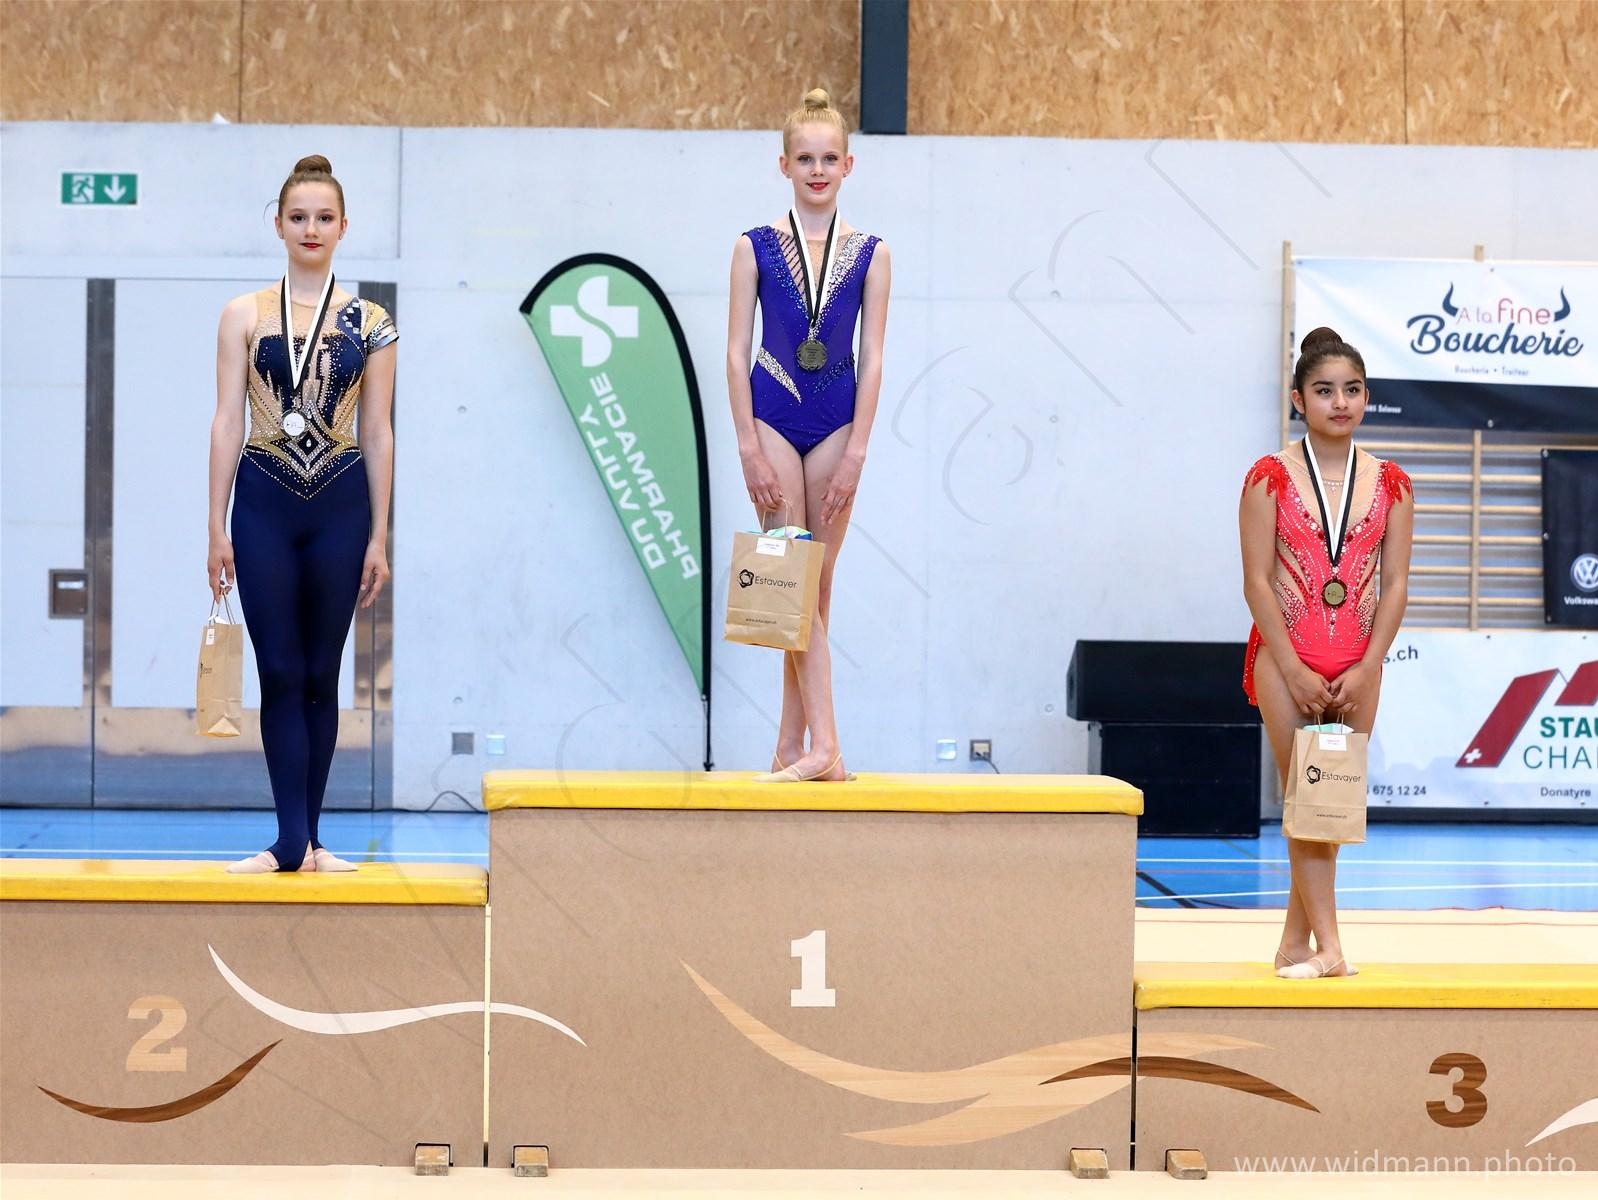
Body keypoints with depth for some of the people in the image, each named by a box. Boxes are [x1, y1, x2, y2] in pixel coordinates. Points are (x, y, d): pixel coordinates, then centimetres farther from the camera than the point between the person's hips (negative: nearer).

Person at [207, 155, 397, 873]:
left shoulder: (369, 323, 5)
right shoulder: (245, 315, 4)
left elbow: (377, 434, 5)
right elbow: (226, 422, 2)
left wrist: (378, 538, 2)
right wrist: (217, 529, -3)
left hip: (340, 506, 0)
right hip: (264, 505, 0)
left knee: (320, 677, 5)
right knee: (280, 675, -2)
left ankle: (305, 841, 11)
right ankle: (293, 843, -2)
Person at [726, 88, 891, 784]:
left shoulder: (869, 254, 3)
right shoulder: (756, 248, 1)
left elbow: (871, 360, 0)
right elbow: (736, 353, -1)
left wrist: (856, 452, -7)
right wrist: (750, 447, -8)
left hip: (836, 425, 1)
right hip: (772, 418, -1)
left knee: (816, 584, 5)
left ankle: (790, 745, 12)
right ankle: (823, 746, -13)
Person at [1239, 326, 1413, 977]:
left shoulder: (1390, 484, 6)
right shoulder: (1271, 478, -2)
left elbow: (1395, 584, 4)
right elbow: (1257, 581, -6)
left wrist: (1366, 669, -7)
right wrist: (1294, 670, -12)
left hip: (1357, 662, 3)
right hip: (1286, 656, -3)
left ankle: (1294, 944, 13)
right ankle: (1327, 946, -11)